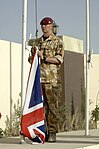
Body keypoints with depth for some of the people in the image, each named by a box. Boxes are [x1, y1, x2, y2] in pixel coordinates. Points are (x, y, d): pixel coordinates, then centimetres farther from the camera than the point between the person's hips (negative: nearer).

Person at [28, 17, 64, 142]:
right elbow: (30, 58, 21)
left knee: (52, 106, -5)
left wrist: (44, 58, -15)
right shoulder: (36, 42, 19)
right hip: (38, 78, 5)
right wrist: (33, 57, -3)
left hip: (52, 79, -4)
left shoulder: (57, 42, 3)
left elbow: (59, 59, -7)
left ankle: (52, 133, -2)